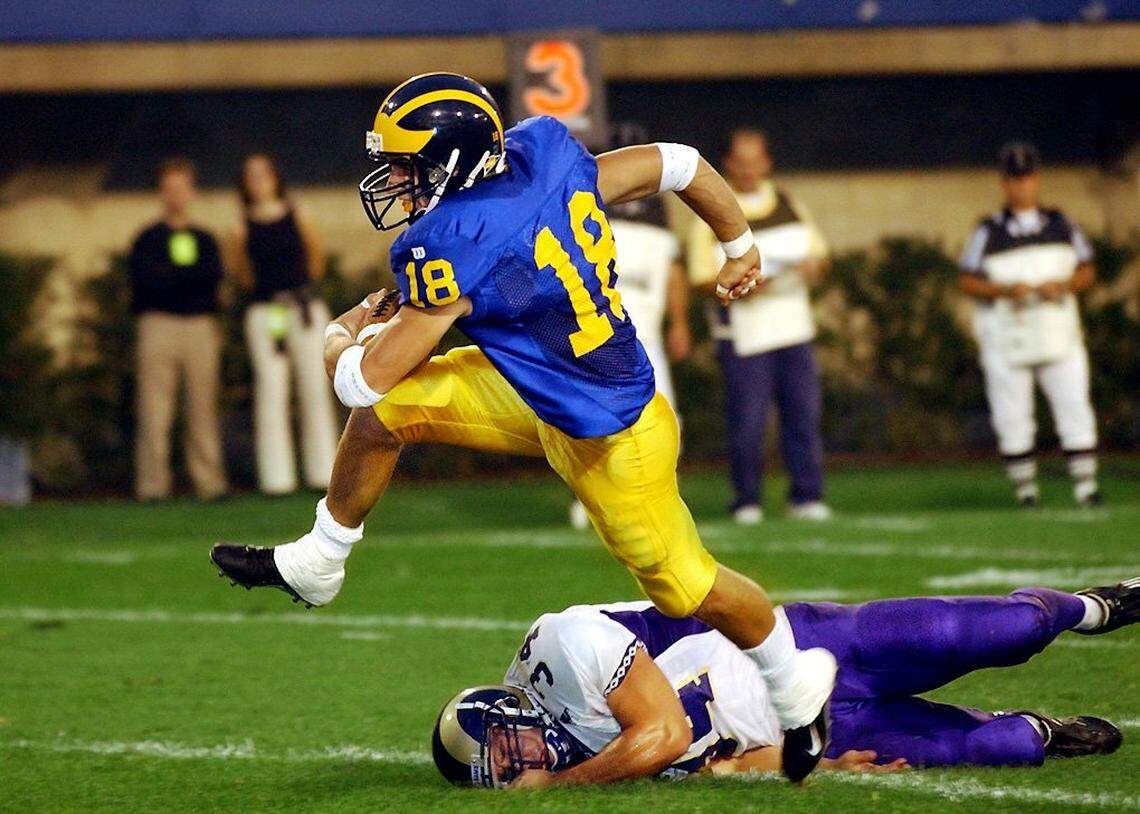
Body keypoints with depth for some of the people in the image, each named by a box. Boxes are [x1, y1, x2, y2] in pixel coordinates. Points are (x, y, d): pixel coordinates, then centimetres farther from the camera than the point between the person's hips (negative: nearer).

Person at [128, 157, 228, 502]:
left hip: (201, 327, 3)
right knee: (154, 409, -7)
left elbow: (213, 273, 0)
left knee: (203, 408, 0)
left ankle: (209, 483, 1)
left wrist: (170, 274, -7)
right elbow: (143, 280, -5)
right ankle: (152, 484, -7)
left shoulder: (204, 240, 18)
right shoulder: (147, 239, 9)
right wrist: (189, 277, -7)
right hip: (158, 325, -3)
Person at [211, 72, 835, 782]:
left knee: (685, 584, 8)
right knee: (386, 412, 0)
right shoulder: (547, 156, -10)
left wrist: (343, 336, 5)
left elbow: (366, 379, -21)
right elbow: (677, 163, 2)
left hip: (607, 438, -9)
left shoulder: (451, 247, -30)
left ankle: (798, 686, 30)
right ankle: (316, 564, 19)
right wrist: (740, 244, 20)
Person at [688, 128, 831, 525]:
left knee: (803, 413, 3)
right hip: (744, 336, -4)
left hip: (794, 328, 4)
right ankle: (746, 501, 5)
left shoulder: (788, 205, 12)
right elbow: (702, 278, -4)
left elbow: (818, 251, 17)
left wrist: (811, 266, -7)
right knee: (747, 420, -5)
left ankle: (806, 496, 10)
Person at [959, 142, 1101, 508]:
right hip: (1006, 337, -2)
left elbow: (1087, 272, 11)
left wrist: (1063, 285, -9)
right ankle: (1024, 488, 7)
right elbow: (968, 282, -1)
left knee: (1075, 407, -5)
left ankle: (1086, 485, -4)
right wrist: (1006, 290, -18)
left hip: (1059, 336, 2)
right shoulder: (988, 232, 3)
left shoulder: (1061, 225, 11)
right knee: (1012, 416, -1)